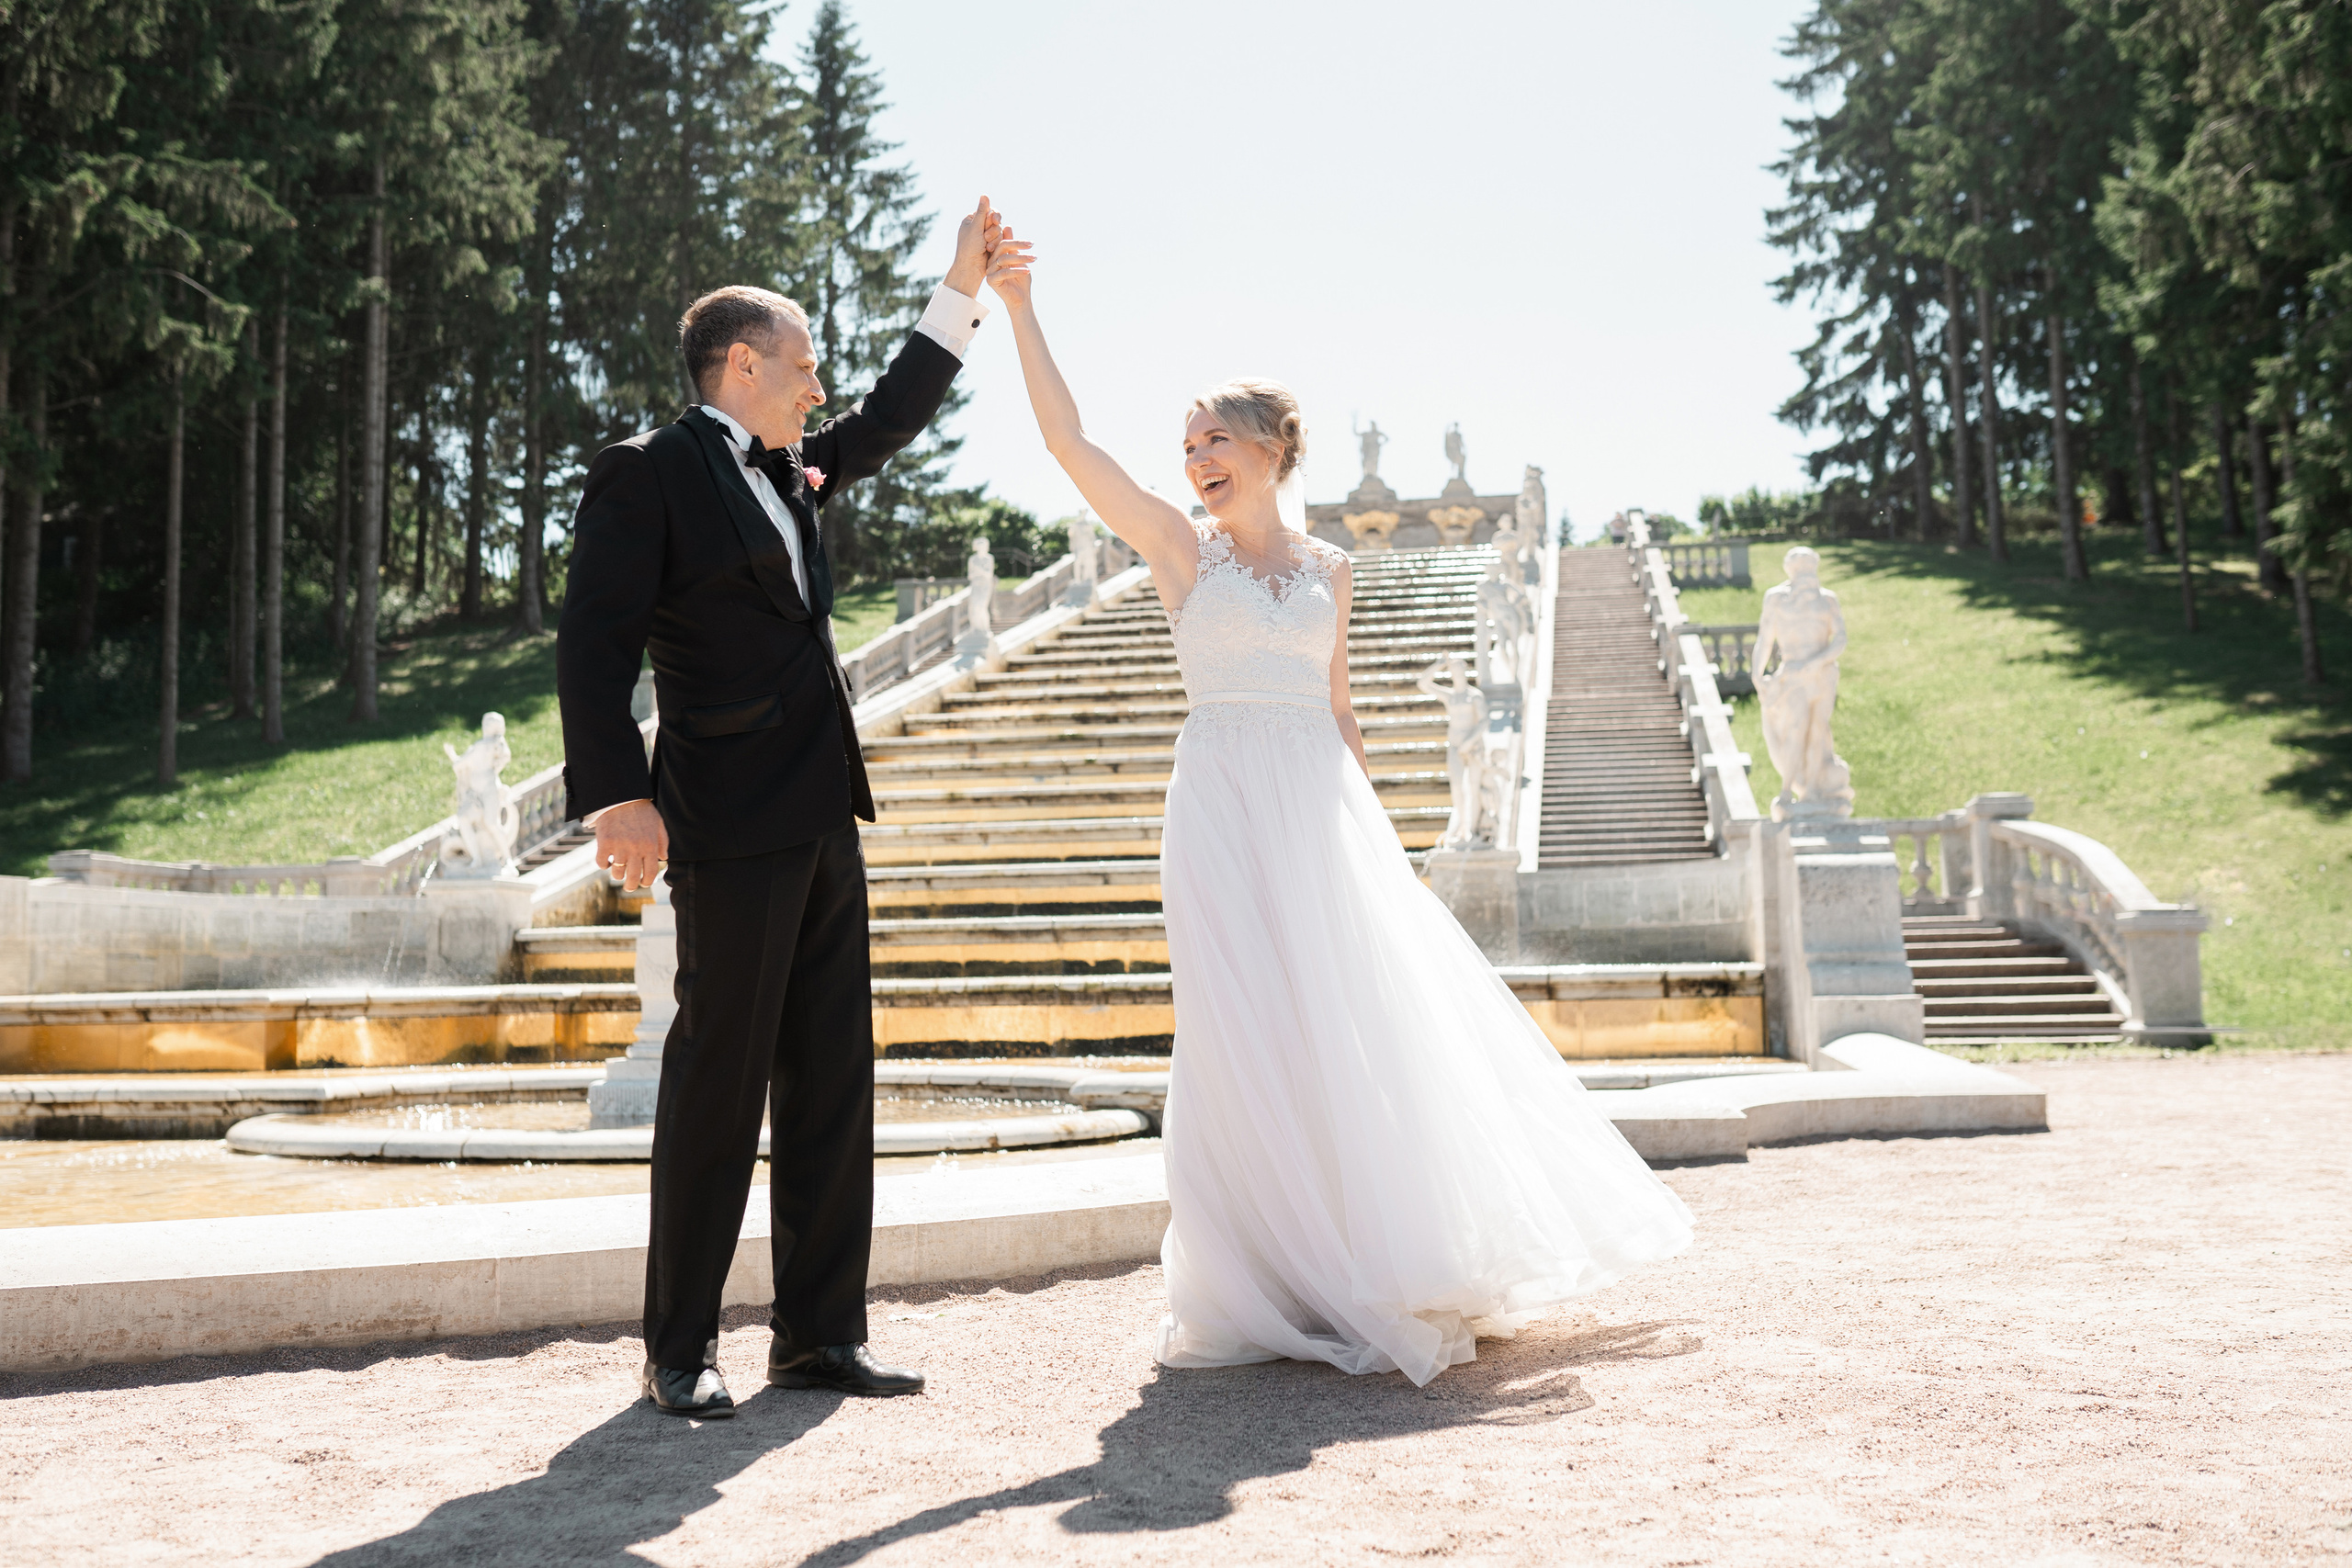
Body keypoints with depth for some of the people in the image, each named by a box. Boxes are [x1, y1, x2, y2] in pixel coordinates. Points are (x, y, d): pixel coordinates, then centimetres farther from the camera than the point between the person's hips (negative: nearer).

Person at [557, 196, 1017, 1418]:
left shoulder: (793, 470, 18)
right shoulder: (646, 474, -5)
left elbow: (890, 418, 34)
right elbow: (595, 641, -12)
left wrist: (964, 289, 30)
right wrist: (617, 795, -22)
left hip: (822, 822, 8)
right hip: (729, 825, -8)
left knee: (832, 1084, 9)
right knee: (718, 1087, -4)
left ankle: (819, 1333, 17)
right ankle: (680, 1351, 8)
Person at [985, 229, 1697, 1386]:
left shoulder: (1328, 568, 11)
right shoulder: (1180, 549, 3)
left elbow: (1337, 708, 16)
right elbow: (1067, 441, -6)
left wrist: (1373, 830, 12)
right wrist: (1018, 310, -11)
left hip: (1324, 809, 3)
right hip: (1225, 807, -3)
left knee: (1366, 1024, 4)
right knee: (1249, 1038, -1)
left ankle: (1390, 1266, 19)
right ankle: (1276, 1282, 9)